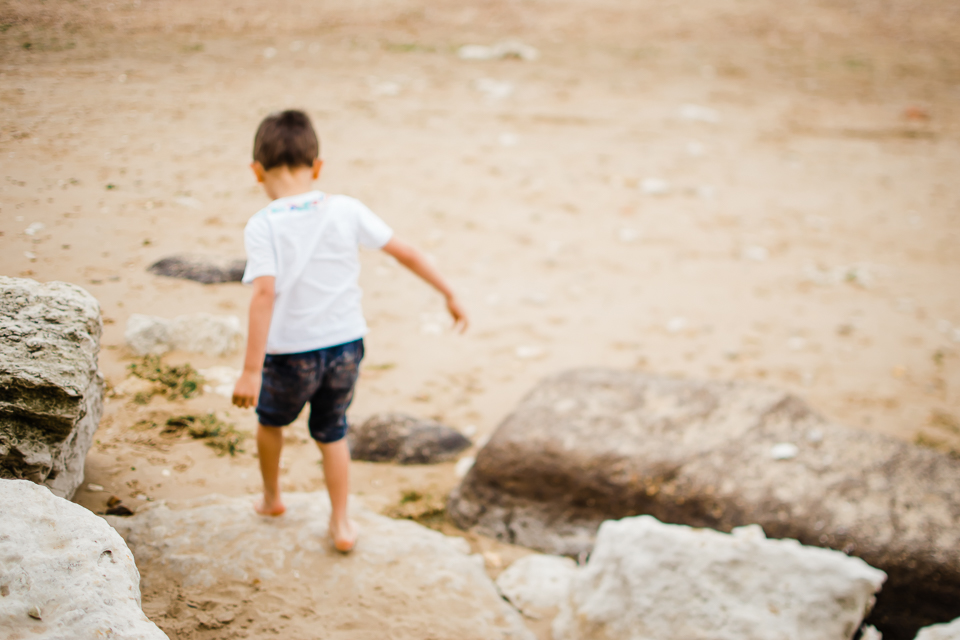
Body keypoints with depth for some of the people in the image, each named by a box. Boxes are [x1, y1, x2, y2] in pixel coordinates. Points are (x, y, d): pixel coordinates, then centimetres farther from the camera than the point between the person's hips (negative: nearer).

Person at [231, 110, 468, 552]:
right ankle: (340, 524, 26)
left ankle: (271, 497, 47)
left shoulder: (262, 227, -16)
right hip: (346, 348, 3)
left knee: (271, 419, 28)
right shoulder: (346, 211, -6)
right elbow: (404, 252, -1)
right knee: (331, 432, 24)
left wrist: (251, 370, -28)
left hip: (290, 354, -2)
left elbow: (264, 293, -26)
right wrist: (448, 294, 11)